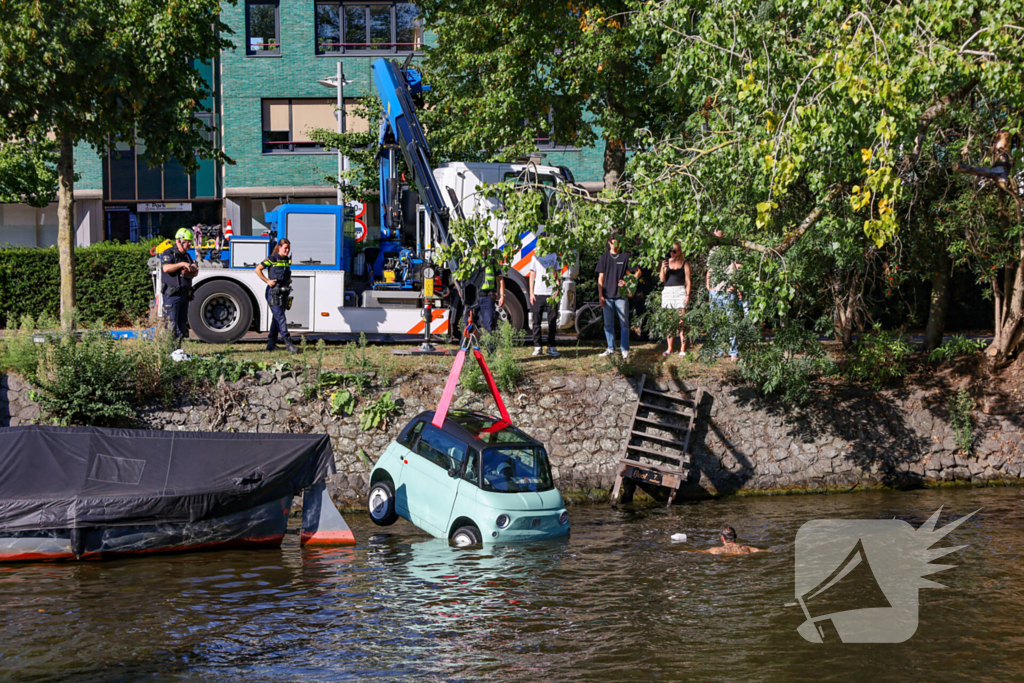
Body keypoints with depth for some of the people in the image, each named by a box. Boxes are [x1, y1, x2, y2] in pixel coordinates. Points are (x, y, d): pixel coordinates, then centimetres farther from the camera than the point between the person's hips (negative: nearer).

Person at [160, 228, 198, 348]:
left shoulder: (186, 256, 19)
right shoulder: (168, 254, -4)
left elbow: (195, 274, 17)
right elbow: (166, 268, -22)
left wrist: (194, 269, -5)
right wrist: (181, 264, -23)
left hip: (184, 295, 8)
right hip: (172, 294, -8)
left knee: (182, 323, 7)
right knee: (171, 324, -11)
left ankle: (177, 349, 12)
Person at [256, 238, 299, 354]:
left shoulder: (287, 260, 14)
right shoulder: (272, 259, -7)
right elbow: (258, 269, -4)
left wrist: (289, 280, 10)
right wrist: (267, 281, -10)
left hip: (284, 292, 8)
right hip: (274, 292, -8)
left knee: (277, 318, 11)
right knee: (280, 318, -13)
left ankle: (271, 344, 17)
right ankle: (288, 343, -20)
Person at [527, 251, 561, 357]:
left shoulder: (555, 256, 9)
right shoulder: (535, 257, 11)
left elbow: (558, 274, 9)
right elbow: (532, 275, 10)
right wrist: (531, 292, 2)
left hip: (551, 293, 0)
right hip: (538, 293, 1)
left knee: (552, 322, -2)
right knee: (536, 321, 2)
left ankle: (551, 347, 4)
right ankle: (537, 347, 9)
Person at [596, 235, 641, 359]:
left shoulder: (626, 256, 3)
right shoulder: (604, 258, 8)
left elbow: (638, 272, 8)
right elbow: (600, 278, 8)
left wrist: (628, 282, -7)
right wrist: (600, 295, 1)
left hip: (621, 295, -2)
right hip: (607, 296, 2)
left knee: (624, 323, -2)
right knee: (608, 324, 6)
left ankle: (625, 349, 4)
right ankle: (611, 348, 15)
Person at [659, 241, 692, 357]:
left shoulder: (684, 263, 4)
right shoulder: (666, 262, 12)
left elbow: (688, 281, 2)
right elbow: (662, 279, 7)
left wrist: (687, 295, -8)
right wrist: (663, 268, -10)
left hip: (680, 292, -3)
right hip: (668, 292, 3)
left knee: (681, 321, -7)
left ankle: (682, 349, -6)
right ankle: (669, 349, 11)